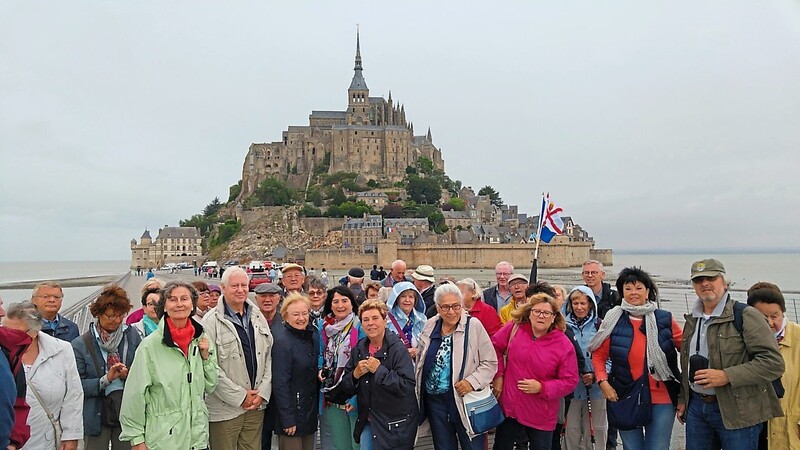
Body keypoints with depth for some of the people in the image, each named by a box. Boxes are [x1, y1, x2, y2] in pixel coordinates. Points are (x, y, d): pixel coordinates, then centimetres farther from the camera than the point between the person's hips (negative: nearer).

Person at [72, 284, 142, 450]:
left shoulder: (132, 335, 0)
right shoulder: (81, 344, -4)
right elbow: (77, 385, -7)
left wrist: (129, 375, -16)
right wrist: (106, 380, -20)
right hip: (97, 416, -1)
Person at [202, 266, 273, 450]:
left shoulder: (258, 316, 8)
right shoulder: (212, 321, -9)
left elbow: (269, 356, 10)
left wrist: (263, 392, 0)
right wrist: (240, 396, -12)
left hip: (256, 406, 5)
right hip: (225, 409, -4)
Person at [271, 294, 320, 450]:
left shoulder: (313, 335, 3)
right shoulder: (283, 342, -17)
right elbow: (280, 383, -18)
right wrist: (287, 419, -18)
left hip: (311, 410, 7)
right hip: (292, 411, -7)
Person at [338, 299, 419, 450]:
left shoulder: (397, 349, -16)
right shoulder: (359, 349, 3)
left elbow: (408, 386, -24)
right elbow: (346, 387, 8)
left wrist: (379, 370, -25)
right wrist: (356, 374, -12)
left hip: (394, 424, -5)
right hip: (367, 421, 5)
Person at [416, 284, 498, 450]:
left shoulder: (474, 325, -10)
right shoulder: (430, 326, 3)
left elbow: (490, 362, -7)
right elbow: (421, 358, 19)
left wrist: (473, 381, -19)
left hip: (465, 400, -4)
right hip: (434, 400, 4)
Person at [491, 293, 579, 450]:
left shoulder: (565, 345, -14)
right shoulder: (514, 328, -8)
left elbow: (570, 381, -9)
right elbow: (495, 346, 7)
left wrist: (541, 387, -20)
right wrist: (498, 375, 0)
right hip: (509, 406, 2)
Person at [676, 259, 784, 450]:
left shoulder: (746, 316, -9)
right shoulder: (692, 320, 12)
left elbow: (774, 362, -16)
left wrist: (727, 376, -22)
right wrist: (683, 398, 17)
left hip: (737, 412, -6)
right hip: (696, 407, 6)